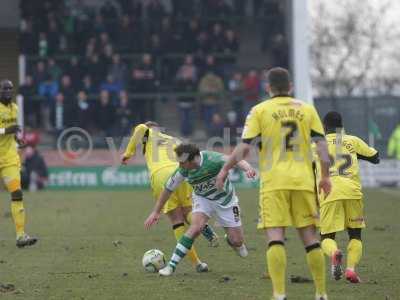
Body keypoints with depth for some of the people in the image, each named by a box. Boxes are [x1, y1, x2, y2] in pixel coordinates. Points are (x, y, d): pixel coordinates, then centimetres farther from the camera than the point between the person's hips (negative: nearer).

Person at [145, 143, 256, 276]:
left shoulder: (211, 159, -34)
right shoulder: (183, 170, -22)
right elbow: (168, 189, -7)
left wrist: (247, 169, -65)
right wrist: (156, 212, -1)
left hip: (225, 199, -1)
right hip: (202, 199, 1)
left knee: (237, 241, 1)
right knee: (196, 226, -27)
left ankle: (232, 241, 42)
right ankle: (171, 266, -23)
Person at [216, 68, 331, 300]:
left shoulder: (260, 111, 1)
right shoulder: (307, 109, 9)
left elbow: (244, 147, -2)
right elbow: (321, 144, 4)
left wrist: (225, 170, 10)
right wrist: (325, 176, 12)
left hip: (273, 181, -2)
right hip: (303, 181, 2)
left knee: (275, 237, -6)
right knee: (310, 236, 8)